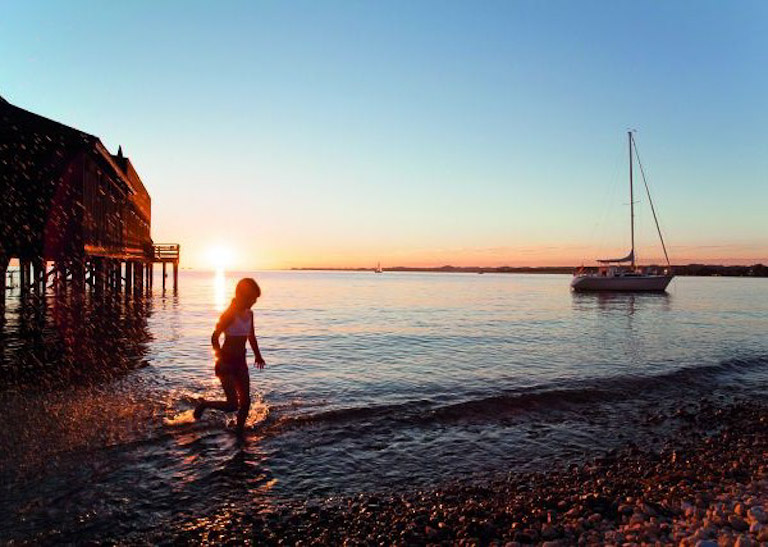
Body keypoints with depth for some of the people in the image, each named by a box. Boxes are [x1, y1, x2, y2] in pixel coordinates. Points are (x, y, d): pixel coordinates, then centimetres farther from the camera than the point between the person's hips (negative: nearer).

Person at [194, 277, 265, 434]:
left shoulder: (249, 314, 6)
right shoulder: (230, 314, -16)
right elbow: (215, 338, -15)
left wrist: (258, 355, 16)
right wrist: (221, 359, -18)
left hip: (240, 362, 7)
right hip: (226, 362, -7)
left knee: (245, 402, 7)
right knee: (232, 405, -9)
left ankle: (239, 432, 23)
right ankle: (204, 404, 16)